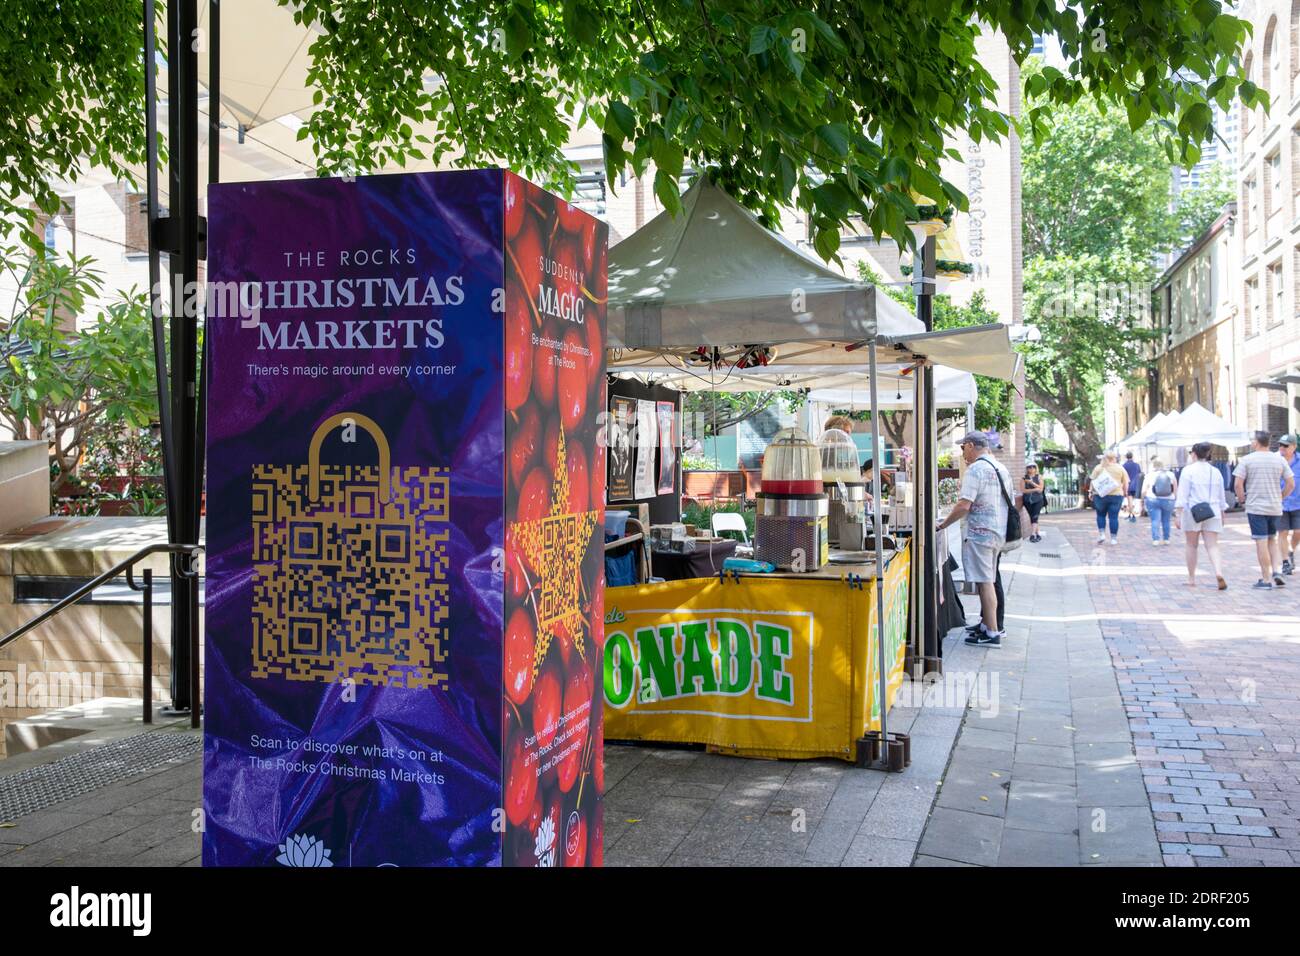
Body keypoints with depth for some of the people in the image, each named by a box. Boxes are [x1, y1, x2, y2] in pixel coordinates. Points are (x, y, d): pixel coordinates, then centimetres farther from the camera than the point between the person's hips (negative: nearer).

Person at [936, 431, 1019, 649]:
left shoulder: (975, 470, -14)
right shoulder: (1001, 469, 15)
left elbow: (964, 506, -21)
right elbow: (1012, 504, 19)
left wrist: (942, 525, -12)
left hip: (979, 533, -9)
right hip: (998, 533, 9)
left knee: (984, 583, -6)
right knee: (988, 582, 16)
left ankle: (991, 633, -4)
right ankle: (988, 624, 22)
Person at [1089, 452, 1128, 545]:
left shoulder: (1099, 468, 2)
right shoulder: (1120, 468, 3)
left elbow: (1092, 481, 2)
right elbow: (1125, 483, 4)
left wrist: (1091, 491, 11)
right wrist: (1125, 493, 17)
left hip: (1101, 495, 0)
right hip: (1116, 495, 0)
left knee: (1101, 515, 15)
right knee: (1114, 516, 2)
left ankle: (1101, 534, 2)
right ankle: (1114, 538, 4)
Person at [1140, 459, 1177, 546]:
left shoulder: (1149, 475, -1)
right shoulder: (1171, 474, 7)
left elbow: (1144, 491, -3)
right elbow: (1176, 490, 7)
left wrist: (1143, 500, 11)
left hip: (1153, 500, -2)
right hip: (1168, 500, 2)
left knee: (1155, 521, -2)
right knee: (1166, 521, 11)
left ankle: (1156, 539, -7)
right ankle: (1166, 539, 16)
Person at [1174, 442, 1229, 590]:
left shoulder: (1188, 470, -7)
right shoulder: (1216, 472, 9)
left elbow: (1182, 495, -11)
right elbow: (1221, 497, 16)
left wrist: (1178, 515, -10)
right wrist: (1222, 515, 27)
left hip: (1192, 512, -3)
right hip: (1212, 513, 3)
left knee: (1191, 546, 10)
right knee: (1212, 546, 0)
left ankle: (1191, 579, 17)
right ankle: (1219, 573, -23)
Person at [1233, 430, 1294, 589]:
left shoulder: (1247, 460, -5)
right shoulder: (1280, 460, 5)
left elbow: (1238, 483, -12)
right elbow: (1291, 484, 4)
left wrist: (1241, 497, 4)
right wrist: (1280, 497, 17)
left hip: (1255, 507, -4)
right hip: (1275, 508, 4)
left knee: (1261, 542, -1)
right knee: (1272, 540, 18)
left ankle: (1266, 579, 1)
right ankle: (1277, 572, 4)